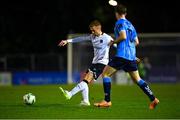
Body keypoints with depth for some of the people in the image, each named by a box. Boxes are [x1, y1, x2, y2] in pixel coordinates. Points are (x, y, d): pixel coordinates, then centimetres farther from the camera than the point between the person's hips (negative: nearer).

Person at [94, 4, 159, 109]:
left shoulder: (120, 23, -3)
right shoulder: (130, 25, 21)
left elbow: (123, 36, -18)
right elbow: (136, 42, 22)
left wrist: (114, 41, -3)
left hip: (122, 55, -8)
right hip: (132, 56, 8)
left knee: (105, 74, -2)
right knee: (137, 79, 13)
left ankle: (107, 101, -7)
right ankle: (153, 99, 5)